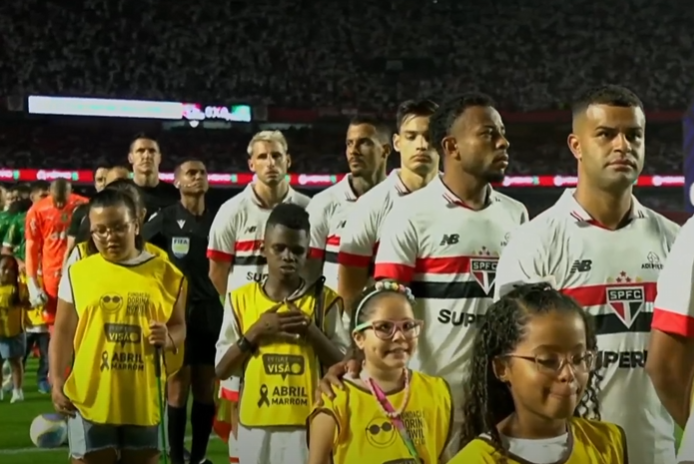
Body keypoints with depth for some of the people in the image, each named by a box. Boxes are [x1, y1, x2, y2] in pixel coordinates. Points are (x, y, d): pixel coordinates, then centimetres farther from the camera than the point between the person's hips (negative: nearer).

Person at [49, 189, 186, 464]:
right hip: (91, 397, -1)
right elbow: (63, 332, 6)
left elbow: (178, 325, 9)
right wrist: (57, 383, -3)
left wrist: (169, 339, -14)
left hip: (144, 399, 1)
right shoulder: (77, 273, 2)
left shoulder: (164, 272, 3)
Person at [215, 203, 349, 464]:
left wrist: (311, 332, -14)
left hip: (307, 425, -1)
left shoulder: (324, 300, 1)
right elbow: (221, 369, 2)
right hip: (256, 425, 1)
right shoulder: (241, 299, 4)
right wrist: (256, 332, -11)